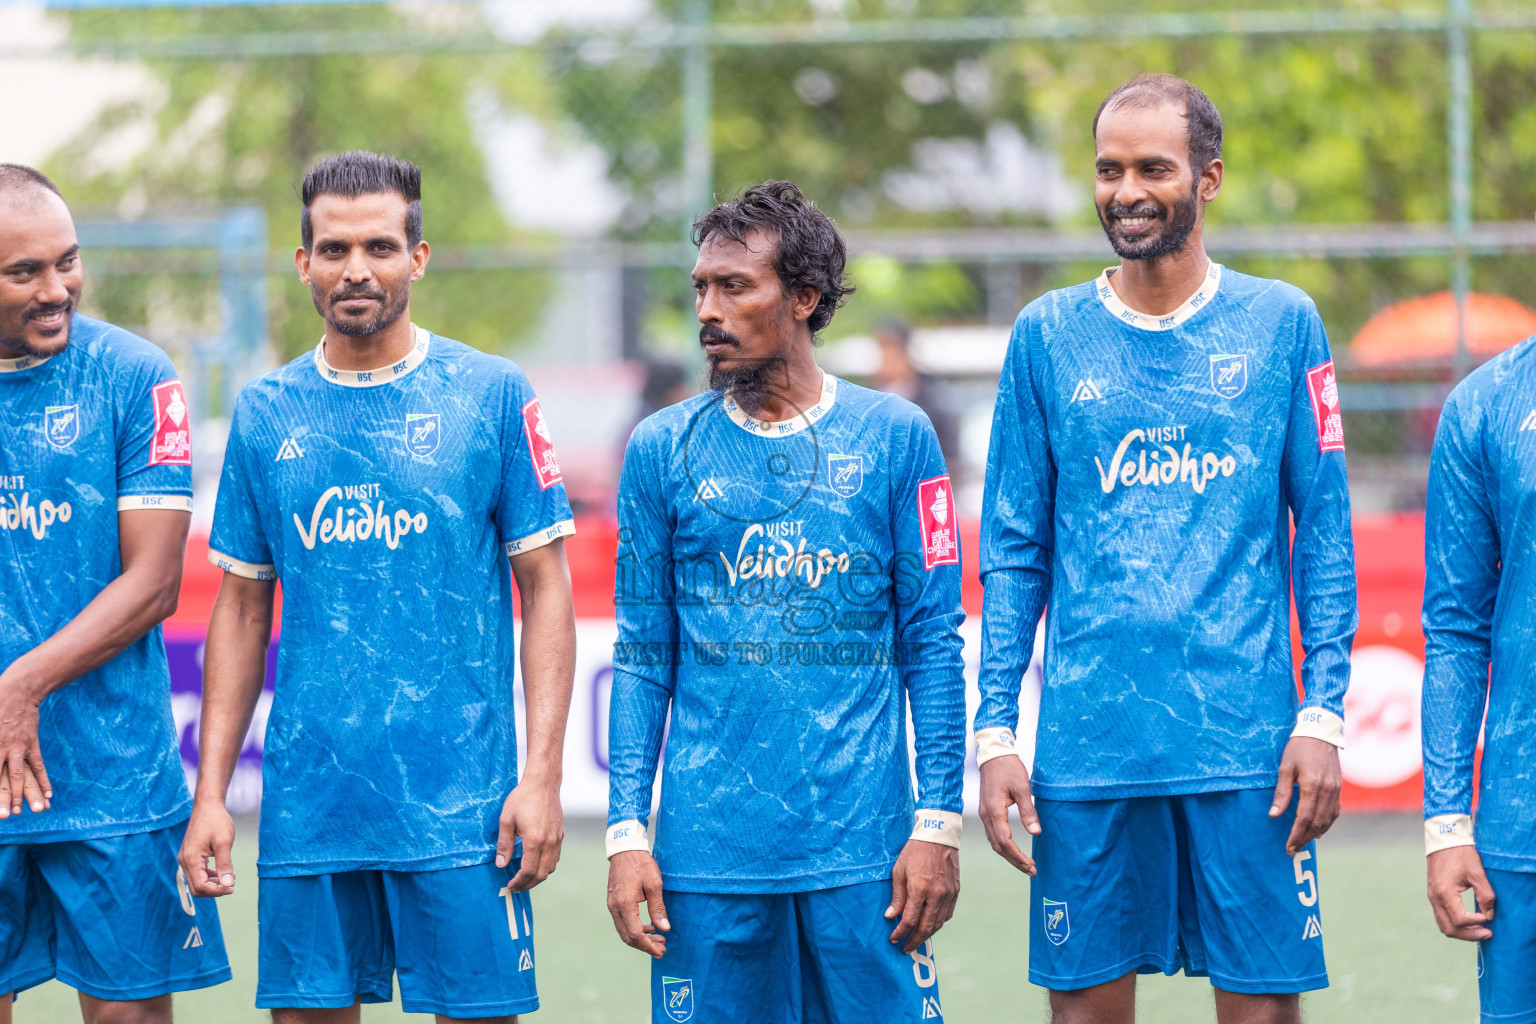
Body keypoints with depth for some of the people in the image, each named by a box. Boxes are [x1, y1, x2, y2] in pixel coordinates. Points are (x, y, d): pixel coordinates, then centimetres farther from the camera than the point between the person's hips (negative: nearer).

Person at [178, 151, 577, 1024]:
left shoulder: (493, 396, 1)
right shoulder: (266, 414, 9)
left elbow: (546, 590, 1)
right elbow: (242, 609, 13)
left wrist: (542, 774, -8)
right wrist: (211, 794, 6)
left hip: (459, 807, -3)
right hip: (307, 810, 3)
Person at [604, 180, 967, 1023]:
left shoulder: (895, 439, 4)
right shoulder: (663, 450, 7)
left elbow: (932, 644, 3)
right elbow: (643, 658, 8)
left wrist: (938, 823, -4)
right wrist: (626, 831, 0)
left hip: (861, 847, -1)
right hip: (708, 850, 1)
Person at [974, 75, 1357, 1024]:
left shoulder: (1281, 324, 4)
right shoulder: (1048, 337, 7)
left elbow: (1325, 537, 4)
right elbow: (1012, 554, 9)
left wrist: (1323, 714, -4)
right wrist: (995, 732, 1)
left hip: (1246, 742, -1)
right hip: (1088, 747, 1)